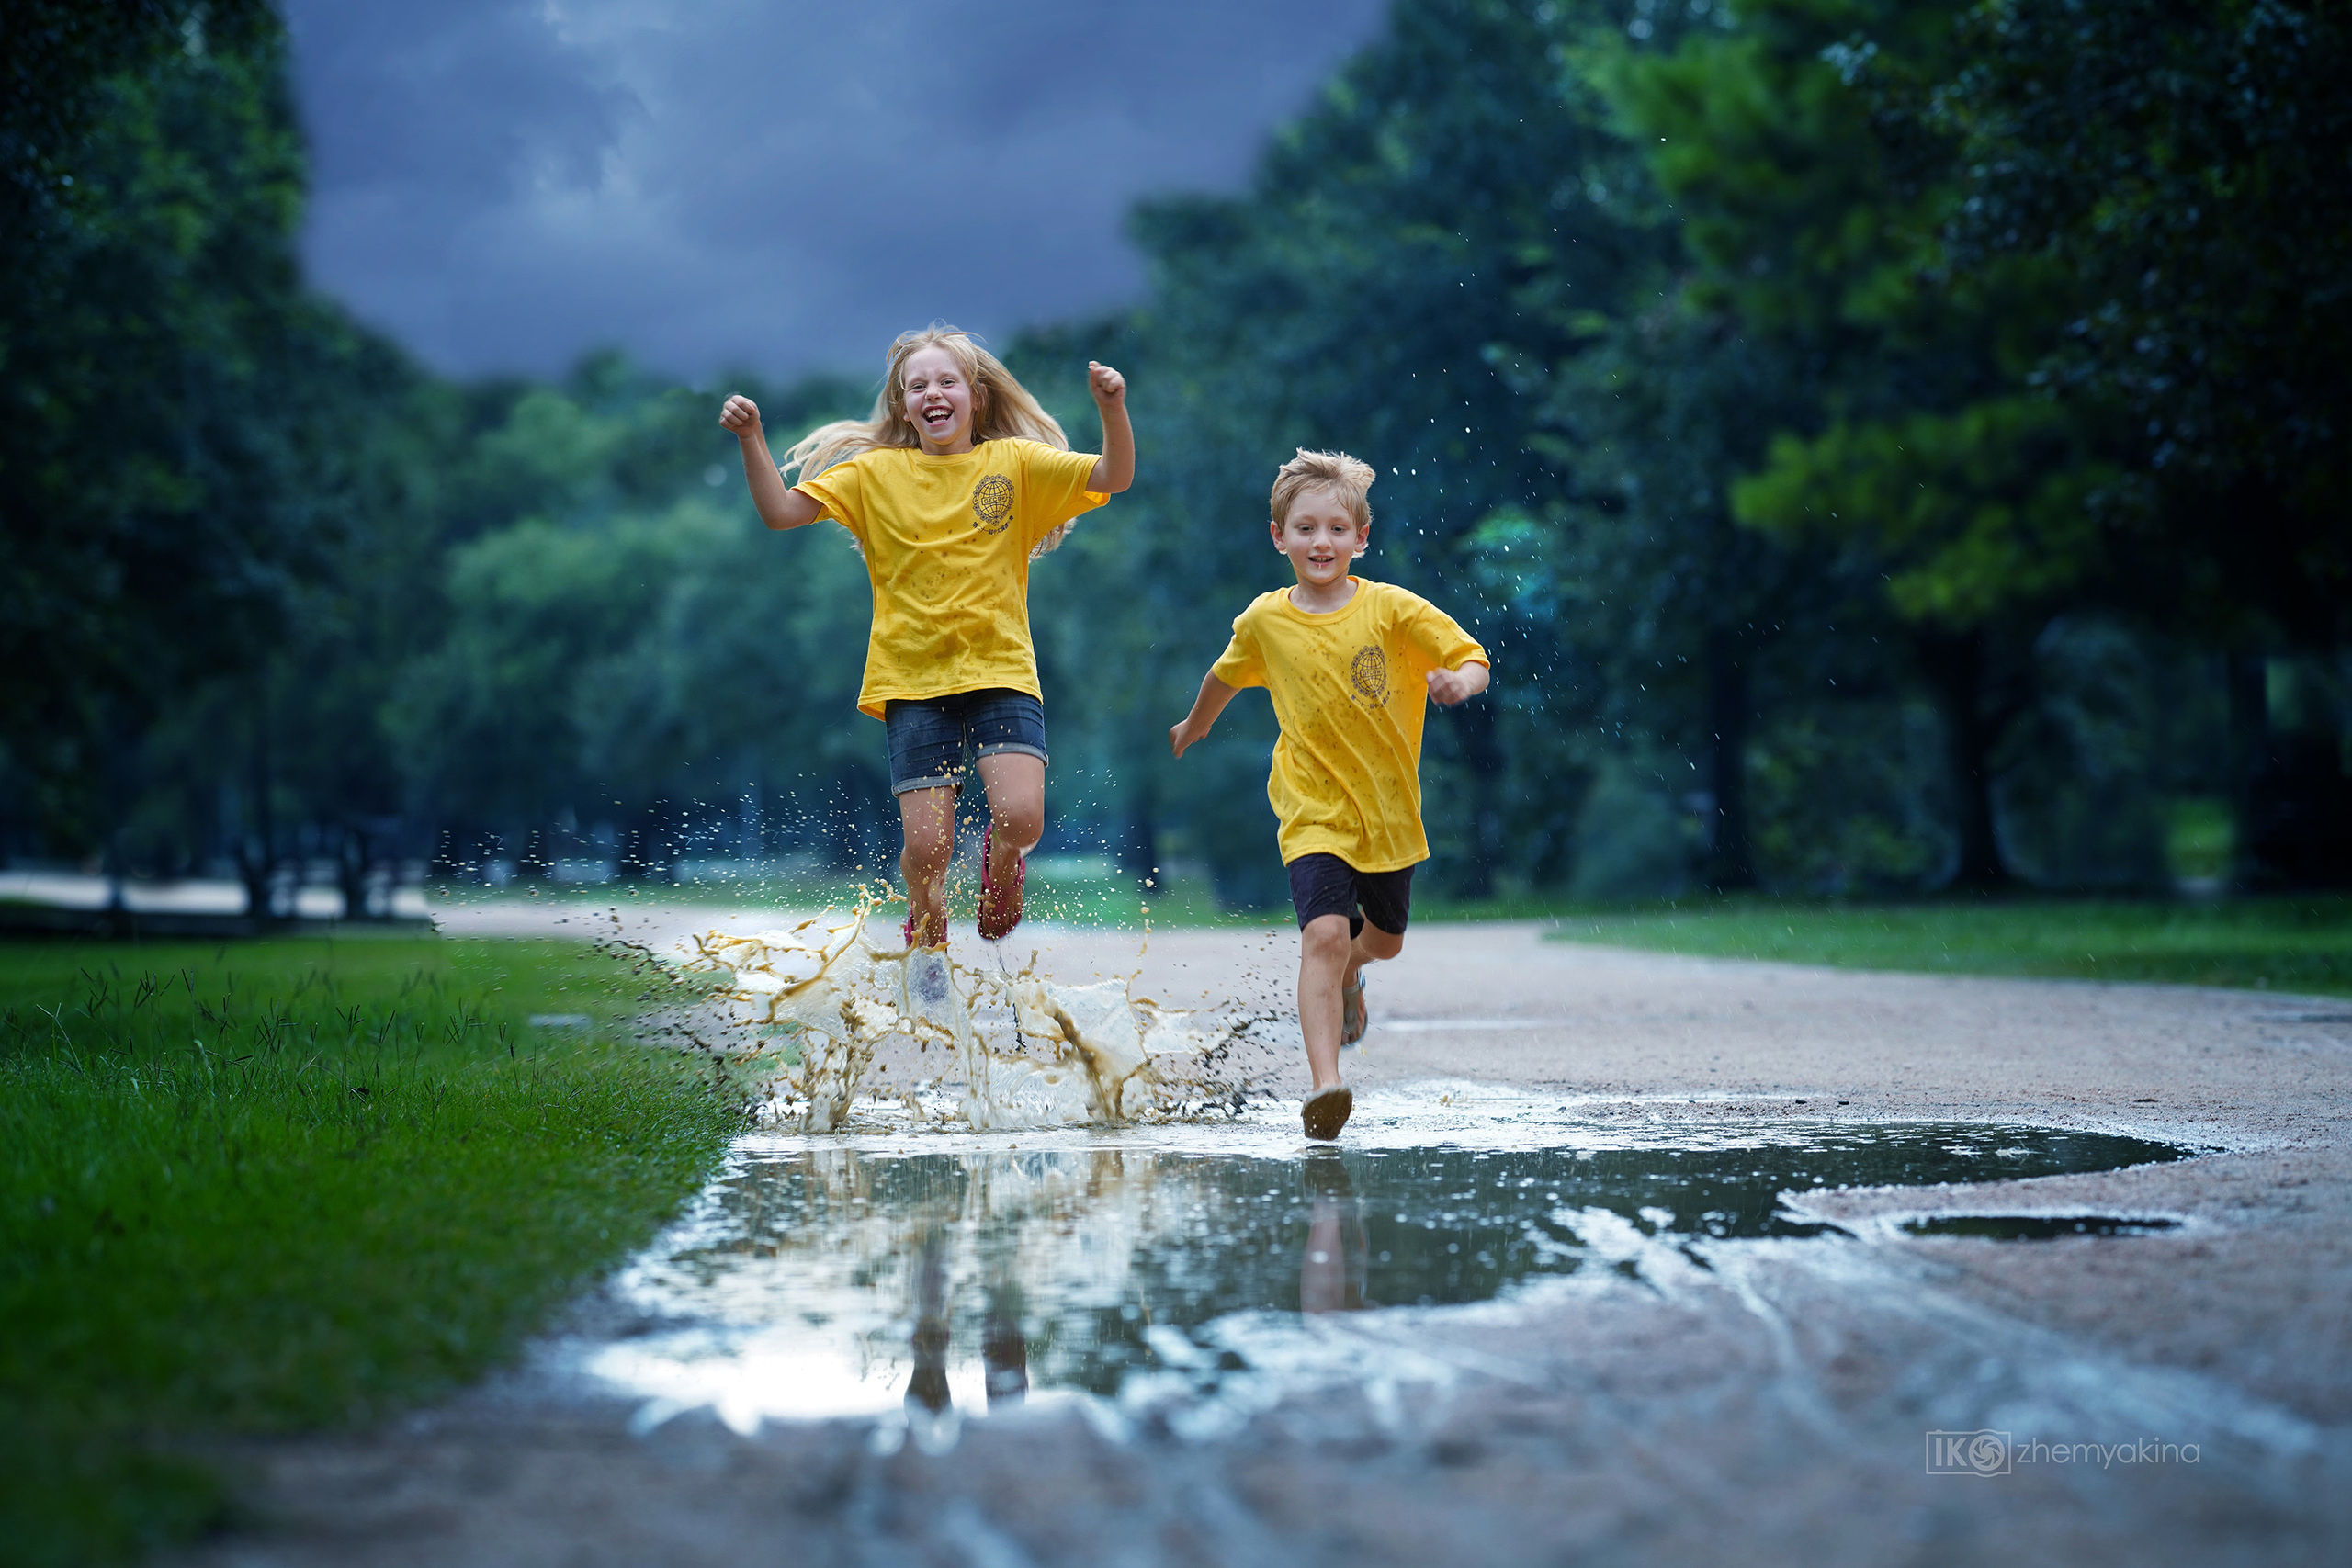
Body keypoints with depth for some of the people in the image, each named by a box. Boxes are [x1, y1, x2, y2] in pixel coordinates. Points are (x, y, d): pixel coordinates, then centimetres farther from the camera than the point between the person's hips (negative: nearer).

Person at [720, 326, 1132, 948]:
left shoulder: (1013, 462, 4)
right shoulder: (876, 472, 6)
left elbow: (1115, 477, -6)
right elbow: (781, 511, 3)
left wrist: (1112, 408, -23)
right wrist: (752, 440, -10)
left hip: (1001, 671, 0)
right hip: (914, 680, 0)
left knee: (1021, 816, -20)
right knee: (927, 845, -6)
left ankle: (1000, 864, 19)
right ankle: (927, 932, 29)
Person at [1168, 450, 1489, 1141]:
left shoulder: (1392, 609, -10)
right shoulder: (1265, 621, -3)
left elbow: (1473, 660, -10)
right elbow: (1226, 675, 18)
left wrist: (1459, 682, -33)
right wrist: (1195, 724, 35)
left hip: (1388, 810, 2)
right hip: (1314, 813, -2)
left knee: (1384, 939, 22)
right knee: (1324, 933, -23)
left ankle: (1347, 977, 59)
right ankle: (1324, 1087, -30)